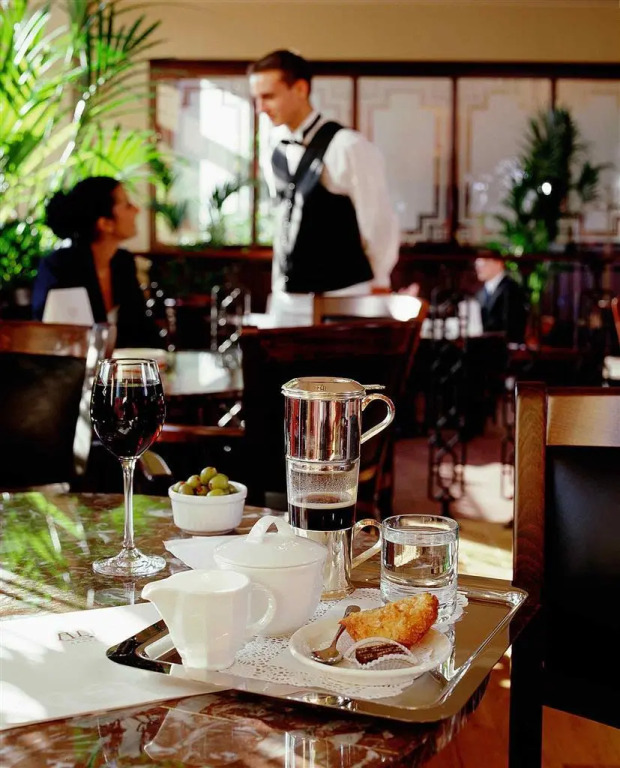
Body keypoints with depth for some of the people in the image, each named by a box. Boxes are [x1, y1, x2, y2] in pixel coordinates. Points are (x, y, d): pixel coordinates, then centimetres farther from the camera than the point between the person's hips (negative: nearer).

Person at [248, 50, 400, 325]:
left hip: (342, 301, -7)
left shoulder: (348, 147, -12)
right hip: (287, 301, 7)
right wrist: (279, 286, 17)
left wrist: (378, 299, -1)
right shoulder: (273, 153, 9)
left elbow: (379, 225, -8)